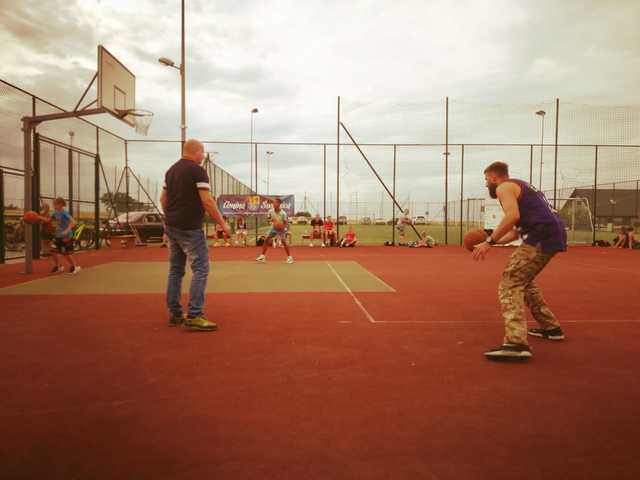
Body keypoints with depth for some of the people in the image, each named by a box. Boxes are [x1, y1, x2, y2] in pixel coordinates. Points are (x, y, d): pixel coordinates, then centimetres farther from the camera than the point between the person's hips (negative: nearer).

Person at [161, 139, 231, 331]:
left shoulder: (171, 170, 14)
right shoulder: (197, 170, -11)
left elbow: (163, 198, 18)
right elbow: (207, 201, -17)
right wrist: (223, 223, -11)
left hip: (171, 227, 9)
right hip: (190, 229, -9)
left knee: (175, 270, 12)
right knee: (200, 269, -6)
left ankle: (175, 314, 17)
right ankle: (194, 316, -9)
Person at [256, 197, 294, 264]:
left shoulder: (283, 213, -22)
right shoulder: (271, 211, -11)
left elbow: (286, 222, -14)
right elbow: (268, 218, 4)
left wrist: (283, 227, -33)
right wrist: (271, 220, -19)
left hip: (281, 229, -4)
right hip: (273, 228, 4)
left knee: (284, 242, -13)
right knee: (266, 240, -3)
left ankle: (289, 257, 0)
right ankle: (263, 256, 7)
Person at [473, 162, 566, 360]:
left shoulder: (504, 187, 0)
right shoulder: (519, 187, 29)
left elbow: (512, 216, -21)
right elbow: (518, 230, 28)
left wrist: (489, 241, -17)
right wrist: (494, 241, 23)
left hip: (542, 236, -10)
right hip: (553, 234, 10)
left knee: (509, 285, -12)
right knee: (523, 281, 26)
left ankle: (516, 343, -25)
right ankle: (551, 327, 33)